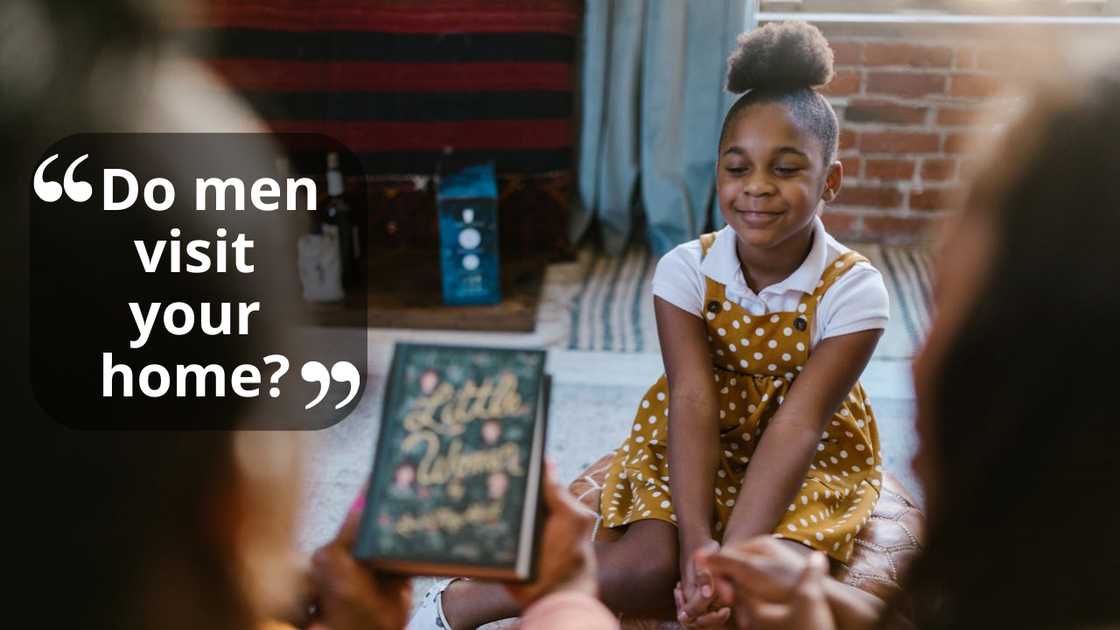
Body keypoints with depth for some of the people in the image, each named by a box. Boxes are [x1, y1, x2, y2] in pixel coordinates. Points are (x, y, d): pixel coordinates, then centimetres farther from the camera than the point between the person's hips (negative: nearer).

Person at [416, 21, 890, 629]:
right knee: (652, 565, -27)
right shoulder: (685, 271, -15)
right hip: (705, 448, 0)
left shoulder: (854, 290, -19)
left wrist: (733, 556, -36)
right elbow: (693, 404, -23)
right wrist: (697, 539, -36)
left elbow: (795, 426, -26)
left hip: (811, 461, 0)